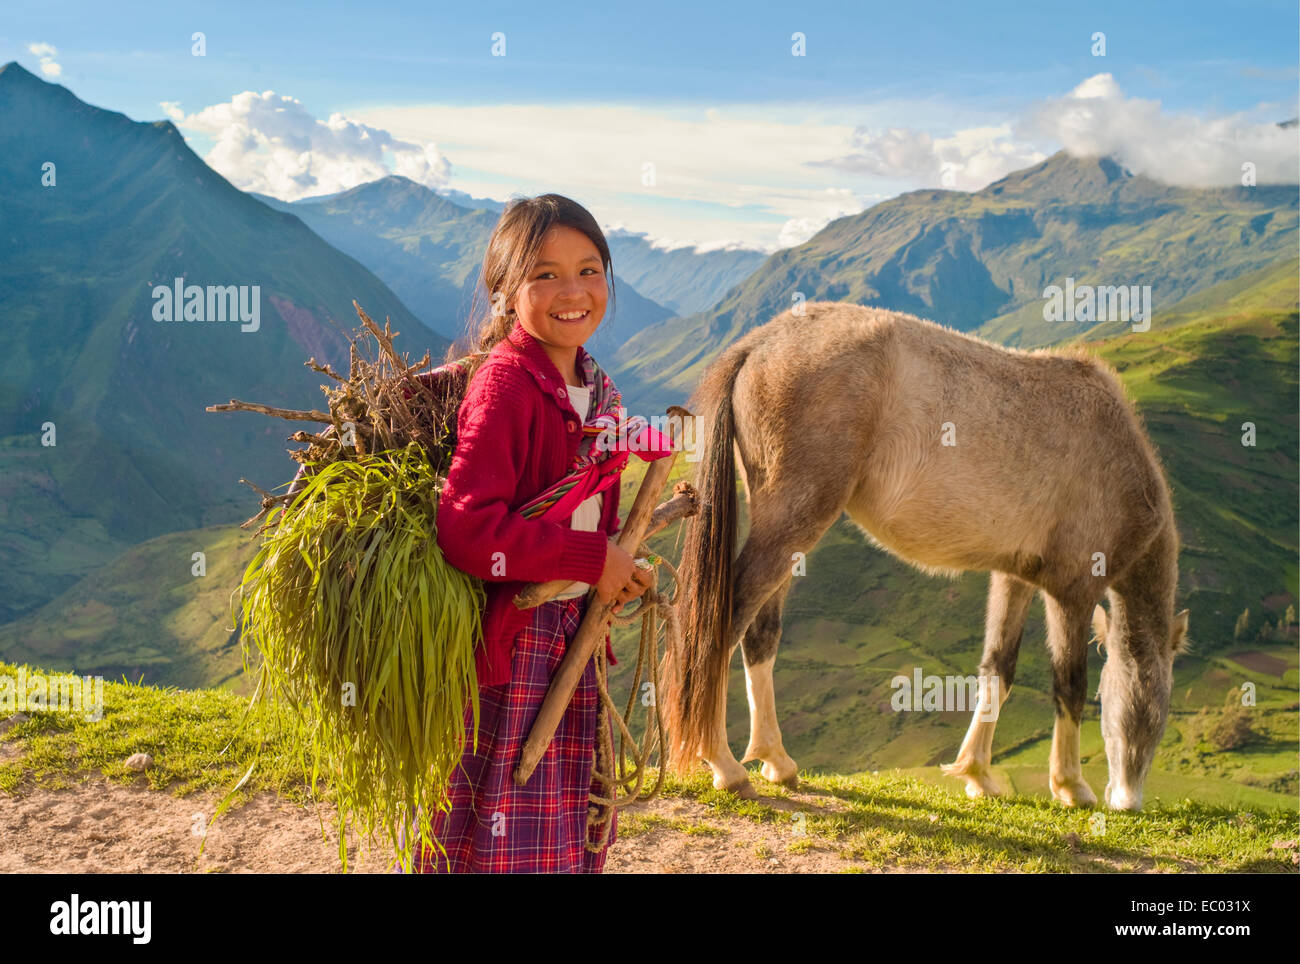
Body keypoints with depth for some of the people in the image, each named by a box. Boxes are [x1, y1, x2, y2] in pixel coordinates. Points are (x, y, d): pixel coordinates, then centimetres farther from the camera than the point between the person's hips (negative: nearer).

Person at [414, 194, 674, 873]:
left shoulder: (596, 390, 9)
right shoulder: (504, 384, -16)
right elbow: (467, 530, -25)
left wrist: (620, 572, 4)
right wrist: (592, 560, -20)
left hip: (577, 636, 8)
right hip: (507, 644, -8)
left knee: (573, 840, 17)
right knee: (511, 847, 0)